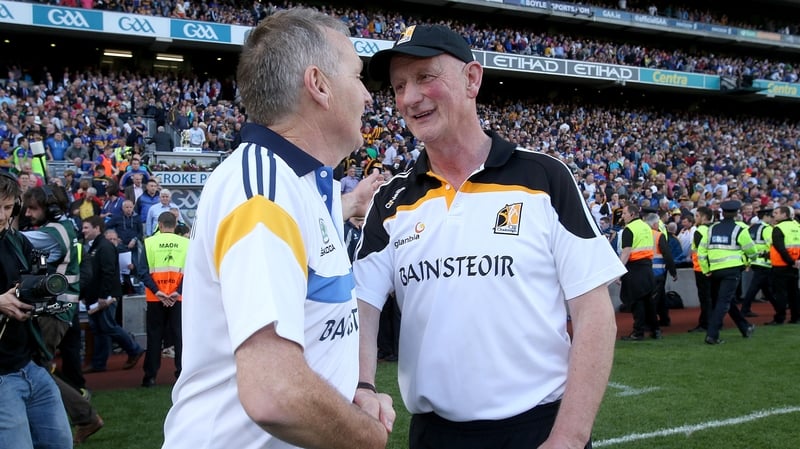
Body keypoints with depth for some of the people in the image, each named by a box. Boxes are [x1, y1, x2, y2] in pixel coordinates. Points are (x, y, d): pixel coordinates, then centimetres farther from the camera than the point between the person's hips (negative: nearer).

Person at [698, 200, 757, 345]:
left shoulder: (712, 229, 7)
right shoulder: (739, 230, -4)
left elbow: (701, 251, 4)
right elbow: (751, 251, 4)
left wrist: (706, 270, 10)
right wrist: (749, 261, 26)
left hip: (715, 270, 5)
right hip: (732, 269, -4)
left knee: (727, 300, 20)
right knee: (724, 301, -6)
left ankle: (745, 328, 34)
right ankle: (712, 335, -14)